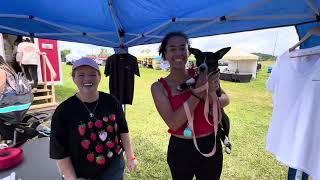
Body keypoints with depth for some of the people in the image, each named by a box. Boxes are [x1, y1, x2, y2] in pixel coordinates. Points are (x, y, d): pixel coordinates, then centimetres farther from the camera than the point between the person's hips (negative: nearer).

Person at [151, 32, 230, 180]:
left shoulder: (200, 75, -6)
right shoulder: (159, 87, -13)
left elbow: (225, 100, -4)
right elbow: (173, 123, -21)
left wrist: (210, 96, -25)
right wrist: (197, 93, -27)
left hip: (211, 146, 2)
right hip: (180, 149, -2)